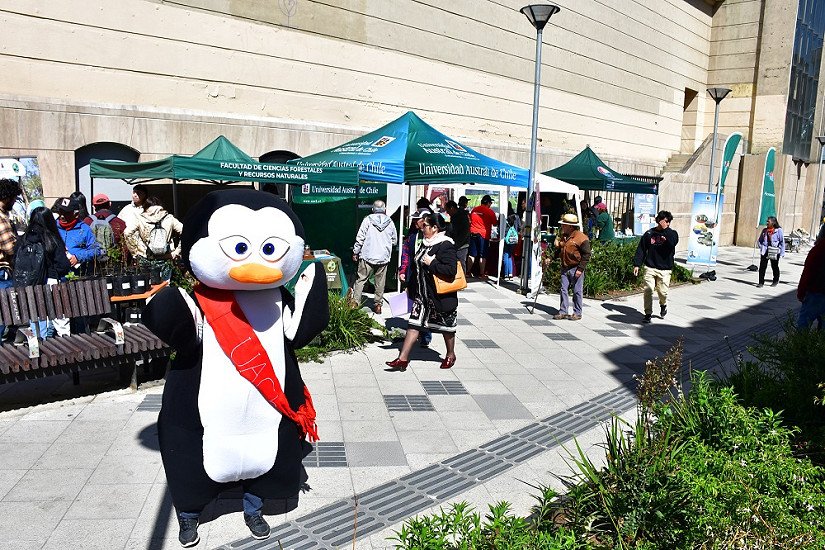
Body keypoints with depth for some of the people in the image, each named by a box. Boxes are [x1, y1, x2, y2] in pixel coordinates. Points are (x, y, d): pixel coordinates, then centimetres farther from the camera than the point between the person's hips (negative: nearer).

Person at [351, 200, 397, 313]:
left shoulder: (368, 220, -3)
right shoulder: (390, 222, 4)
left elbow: (360, 238, -4)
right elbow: (394, 241, 13)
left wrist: (355, 252, 5)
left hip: (367, 256, -2)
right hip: (384, 257, 2)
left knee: (360, 279, 3)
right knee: (380, 282, 9)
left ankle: (355, 303, -2)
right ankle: (378, 305, 12)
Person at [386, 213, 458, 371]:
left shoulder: (446, 246, -19)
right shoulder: (426, 243, 8)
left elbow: (451, 270, -30)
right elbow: (417, 267, 19)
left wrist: (432, 263, -25)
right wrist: (410, 286, 21)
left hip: (441, 296, -8)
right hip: (422, 294, 8)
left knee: (446, 326, 11)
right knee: (414, 324, 3)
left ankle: (450, 355, 33)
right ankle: (403, 358, 5)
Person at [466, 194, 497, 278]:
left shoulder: (474, 210, 7)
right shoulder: (490, 211, -6)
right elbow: (495, 223, 2)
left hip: (473, 234, 5)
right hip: (483, 235, -4)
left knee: (471, 255, 10)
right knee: (482, 256, 1)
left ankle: (468, 272, 14)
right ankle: (481, 274, 4)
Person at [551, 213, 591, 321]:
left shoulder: (581, 238, -13)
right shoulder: (563, 236, 11)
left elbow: (586, 255, -13)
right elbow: (559, 250, 24)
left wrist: (580, 269, -17)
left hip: (576, 269, -7)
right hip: (565, 268, 7)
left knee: (577, 292, 1)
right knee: (564, 290, 7)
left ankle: (577, 313, 11)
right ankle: (563, 312, 12)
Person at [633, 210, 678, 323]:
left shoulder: (672, 233, 3)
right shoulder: (649, 233, 5)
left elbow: (672, 243, -20)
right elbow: (641, 250, 8)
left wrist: (665, 229, -15)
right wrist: (637, 264, 3)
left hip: (664, 269, 0)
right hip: (650, 267, 1)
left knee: (662, 291, 0)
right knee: (648, 290, -6)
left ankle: (663, 305, 33)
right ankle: (648, 313, 5)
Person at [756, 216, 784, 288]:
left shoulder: (778, 230, -6)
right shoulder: (764, 230, 6)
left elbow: (782, 242, -5)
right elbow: (759, 240, 16)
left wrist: (782, 253, -9)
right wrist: (761, 247, -1)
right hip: (765, 251, 3)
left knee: (775, 267, 13)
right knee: (762, 266, -5)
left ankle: (776, 281, 33)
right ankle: (761, 282, -1)